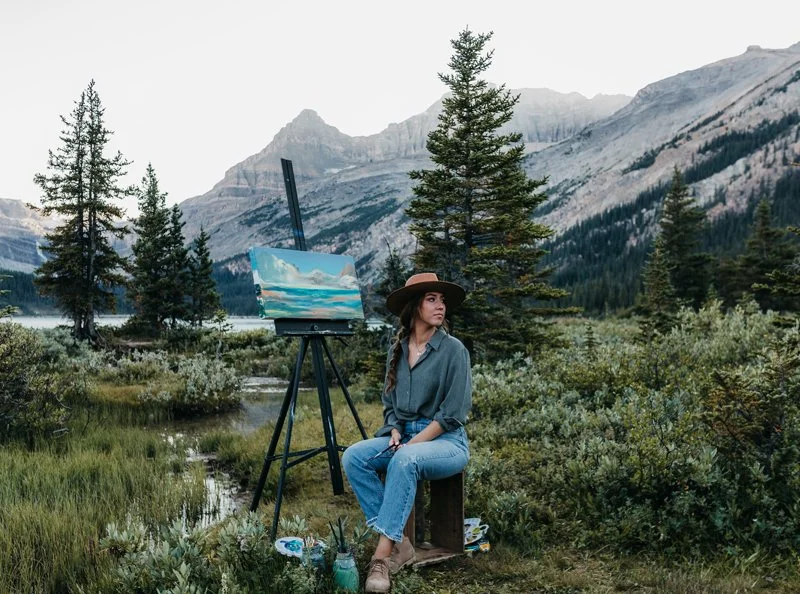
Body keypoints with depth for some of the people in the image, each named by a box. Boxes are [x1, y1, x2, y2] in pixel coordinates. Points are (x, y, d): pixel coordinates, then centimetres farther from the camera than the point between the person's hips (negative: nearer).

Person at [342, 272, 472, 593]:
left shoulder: (453, 349, -10)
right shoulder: (397, 349, 7)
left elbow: (453, 413, -13)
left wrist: (413, 443, -17)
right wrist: (395, 432, -5)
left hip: (446, 441, -6)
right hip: (404, 435, 6)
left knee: (404, 461, -37)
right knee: (353, 457, -19)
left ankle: (384, 553, -30)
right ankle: (398, 542, -15)